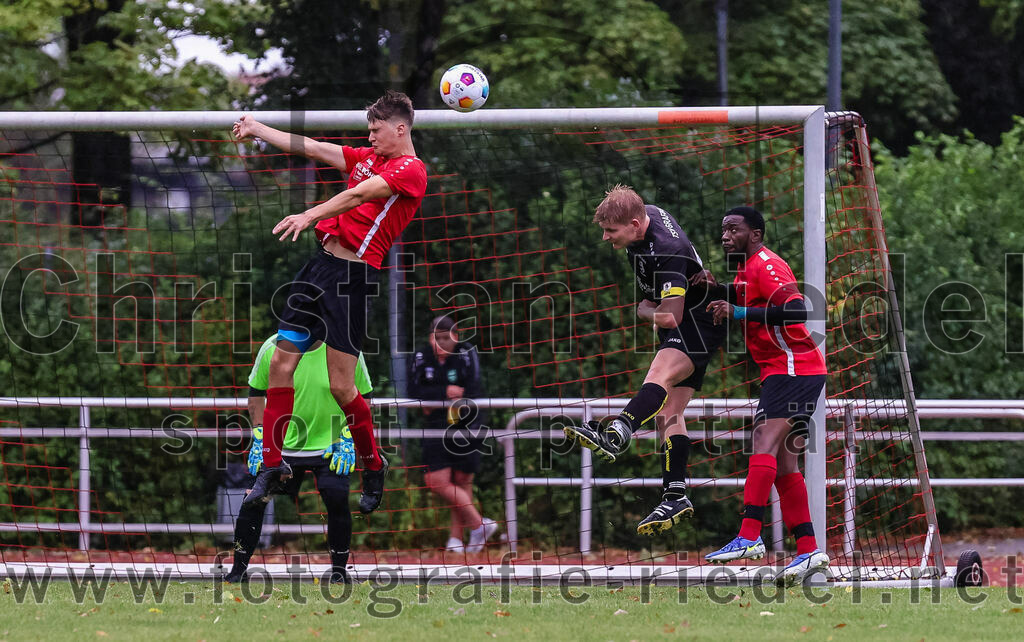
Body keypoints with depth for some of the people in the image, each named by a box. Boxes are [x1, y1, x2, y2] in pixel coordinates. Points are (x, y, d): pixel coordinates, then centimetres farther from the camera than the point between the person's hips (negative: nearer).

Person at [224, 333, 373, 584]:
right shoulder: (272, 348, -8)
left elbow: (360, 398, 2)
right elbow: (256, 394, 7)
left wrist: (348, 441, -6)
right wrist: (260, 438, -1)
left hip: (328, 446, -1)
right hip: (280, 443, 1)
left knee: (337, 500, -18)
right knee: (254, 501, -6)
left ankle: (339, 571, 0)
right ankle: (238, 570, 11)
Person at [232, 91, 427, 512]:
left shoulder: (410, 169, -8)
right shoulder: (366, 158, 18)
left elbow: (359, 195, -21)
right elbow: (310, 148, 21)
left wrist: (311, 215, -32)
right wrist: (258, 129, 19)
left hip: (352, 275, -8)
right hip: (321, 262, 8)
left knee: (341, 386, -8)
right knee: (281, 363, 4)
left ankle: (373, 466, 14)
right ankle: (272, 466, 11)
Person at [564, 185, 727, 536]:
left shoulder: (667, 252, -28)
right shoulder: (645, 214, 0)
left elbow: (669, 318, -26)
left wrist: (643, 310, -7)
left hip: (698, 324, -11)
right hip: (679, 333, 11)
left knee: (659, 376, -35)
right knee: (668, 413, 4)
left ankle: (616, 435, -60)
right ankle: (675, 497, 1)